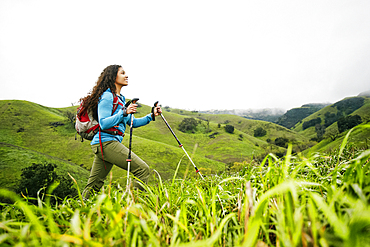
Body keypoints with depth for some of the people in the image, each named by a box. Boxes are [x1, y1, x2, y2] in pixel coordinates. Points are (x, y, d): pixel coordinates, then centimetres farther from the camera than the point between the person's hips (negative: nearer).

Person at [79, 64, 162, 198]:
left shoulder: (120, 98, 21)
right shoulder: (107, 96, -7)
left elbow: (133, 122, 21)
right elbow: (103, 124, -17)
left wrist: (151, 116, 12)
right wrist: (124, 112, -25)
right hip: (106, 142, -10)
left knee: (94, 185, 13)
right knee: (143, 169, -13)